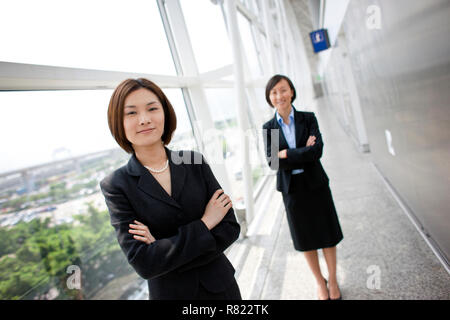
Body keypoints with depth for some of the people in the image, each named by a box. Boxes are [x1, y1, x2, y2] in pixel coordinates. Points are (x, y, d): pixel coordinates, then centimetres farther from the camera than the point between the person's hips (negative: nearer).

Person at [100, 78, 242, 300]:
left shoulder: (195, 162, -8)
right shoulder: (116, 186, -14)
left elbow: (230, 227, -10)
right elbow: (142, 263, -20)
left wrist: (166, 252, -19)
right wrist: (204, 224, -19)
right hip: (170, 292, -2)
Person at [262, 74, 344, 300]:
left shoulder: (308, 118, -4)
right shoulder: (268, 128, -2)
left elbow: (317, 150, -17)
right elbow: (272, 162, -12)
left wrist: (287, 154, -19)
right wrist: (303, 152, -17)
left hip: (315, 185, 0)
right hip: (292, 189, 1)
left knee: (327, 234, 12)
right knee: (306, 240, 15)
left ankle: (332, 280, 36)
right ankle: (319, 281, 37)